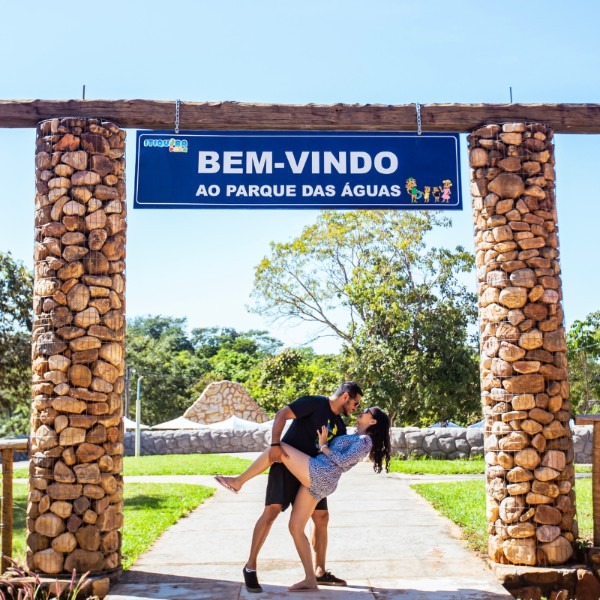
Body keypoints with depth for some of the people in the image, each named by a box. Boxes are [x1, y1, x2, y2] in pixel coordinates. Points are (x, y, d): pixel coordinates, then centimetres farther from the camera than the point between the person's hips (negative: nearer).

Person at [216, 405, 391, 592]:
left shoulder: (365, 441, -2)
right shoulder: (356, 439, 26)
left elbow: (343, 462, -12)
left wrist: (323, 446, -4)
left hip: (317, 473, -10)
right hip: (315, 480, 10)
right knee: (295, 528, 6)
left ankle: (237, 482, 5)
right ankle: (310, 580, 7)